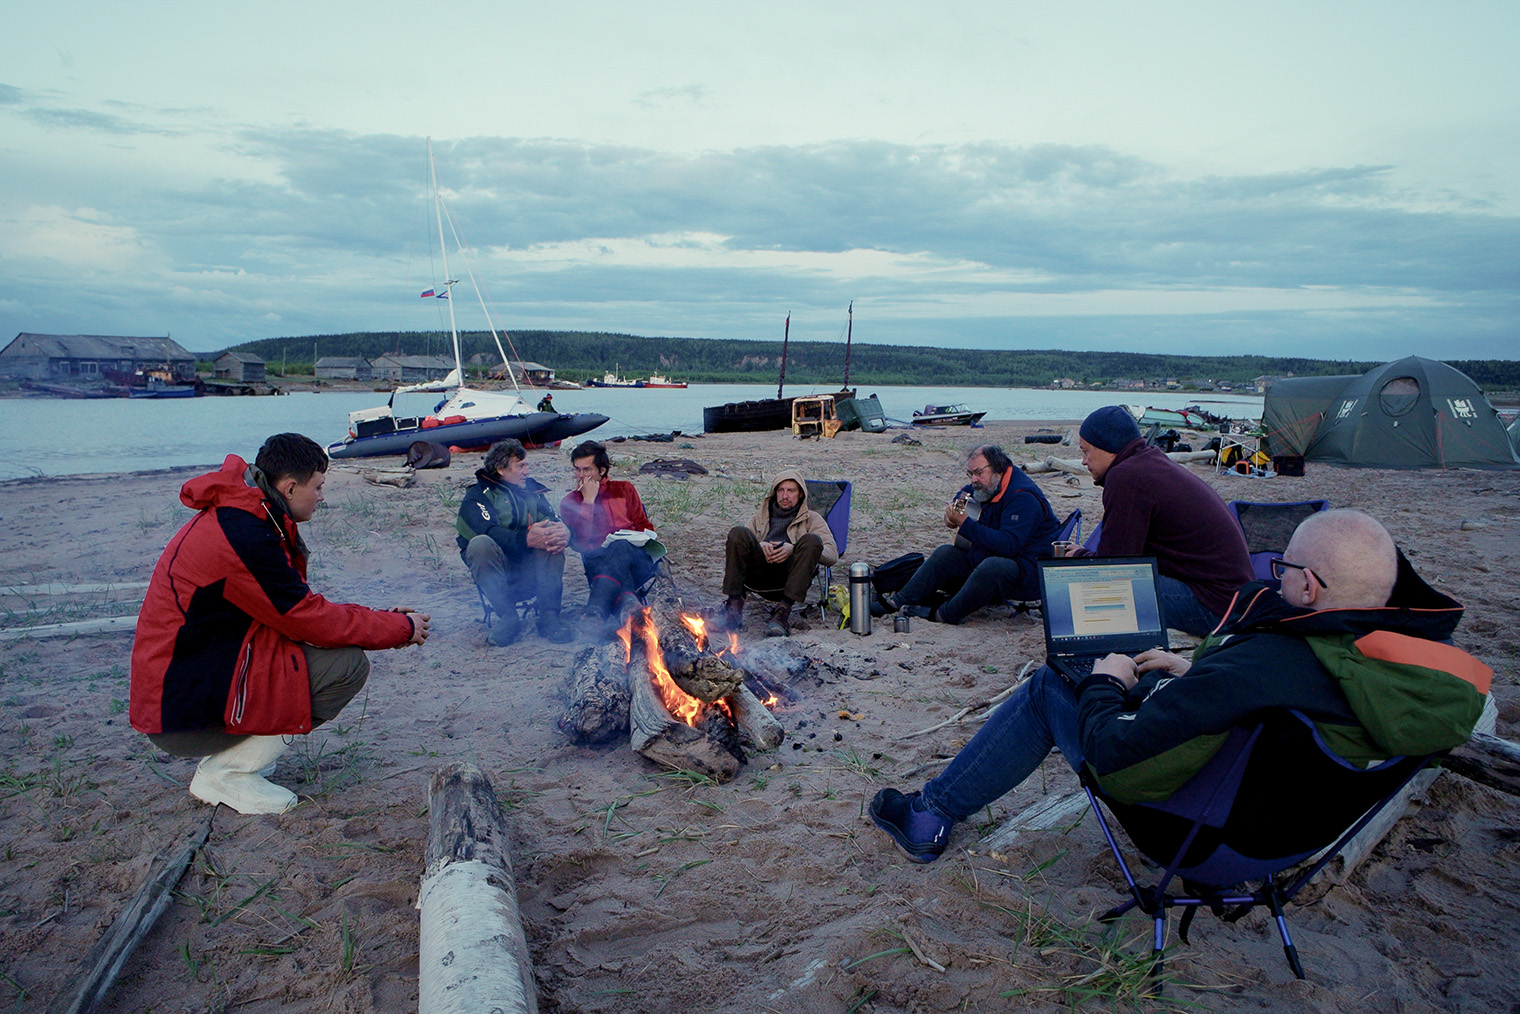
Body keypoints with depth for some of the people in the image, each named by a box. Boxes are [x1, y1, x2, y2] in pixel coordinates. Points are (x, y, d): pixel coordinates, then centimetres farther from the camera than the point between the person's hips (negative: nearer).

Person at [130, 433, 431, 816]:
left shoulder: (234, 516, 9)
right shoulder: (243, 538, -23)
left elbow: (300, 609, 13)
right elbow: (314, 622, -18)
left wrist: (381, 620, 6)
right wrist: (401, 627, -5)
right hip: (182, 713, -10)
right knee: (347, 663, -18)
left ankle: (225, 753, 9)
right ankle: (228, 773, -5)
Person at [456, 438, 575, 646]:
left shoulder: (532, 491, 19)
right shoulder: (478, 496, 2)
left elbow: (555, 520, 5)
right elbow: (488, 531, -20)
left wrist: (564, 533, -21)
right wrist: (527, 539, -35)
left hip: (531, 573, 3)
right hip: (496, 571, -3)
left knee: (552, 537, -22)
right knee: (481, 544, -31)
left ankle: (549, 616, -24)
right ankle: (508, 617, -26)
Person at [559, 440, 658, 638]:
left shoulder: (624, 489, 20)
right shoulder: (569, 503, 15)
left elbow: (645, 527, 21)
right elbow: (580, 543, -2)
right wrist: (588, 500, -1)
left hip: (636, 558, 0)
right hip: (598, 561, 0)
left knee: (619, 547, -37)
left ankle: (595, 613, -58)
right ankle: (629, 604, -67)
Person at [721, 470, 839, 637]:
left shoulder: (812, 519, 22)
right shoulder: (761, 516, 32)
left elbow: (832, 555, 5)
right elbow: (738, 543, 19)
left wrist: (794, 549, -11)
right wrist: (759, 545, -5)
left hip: (789, 572, -1)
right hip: (759, 571, 2)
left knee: (812, 539, -29)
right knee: (738, 532, -22)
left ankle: (783, 611, -37)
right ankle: (735, 604, -26)